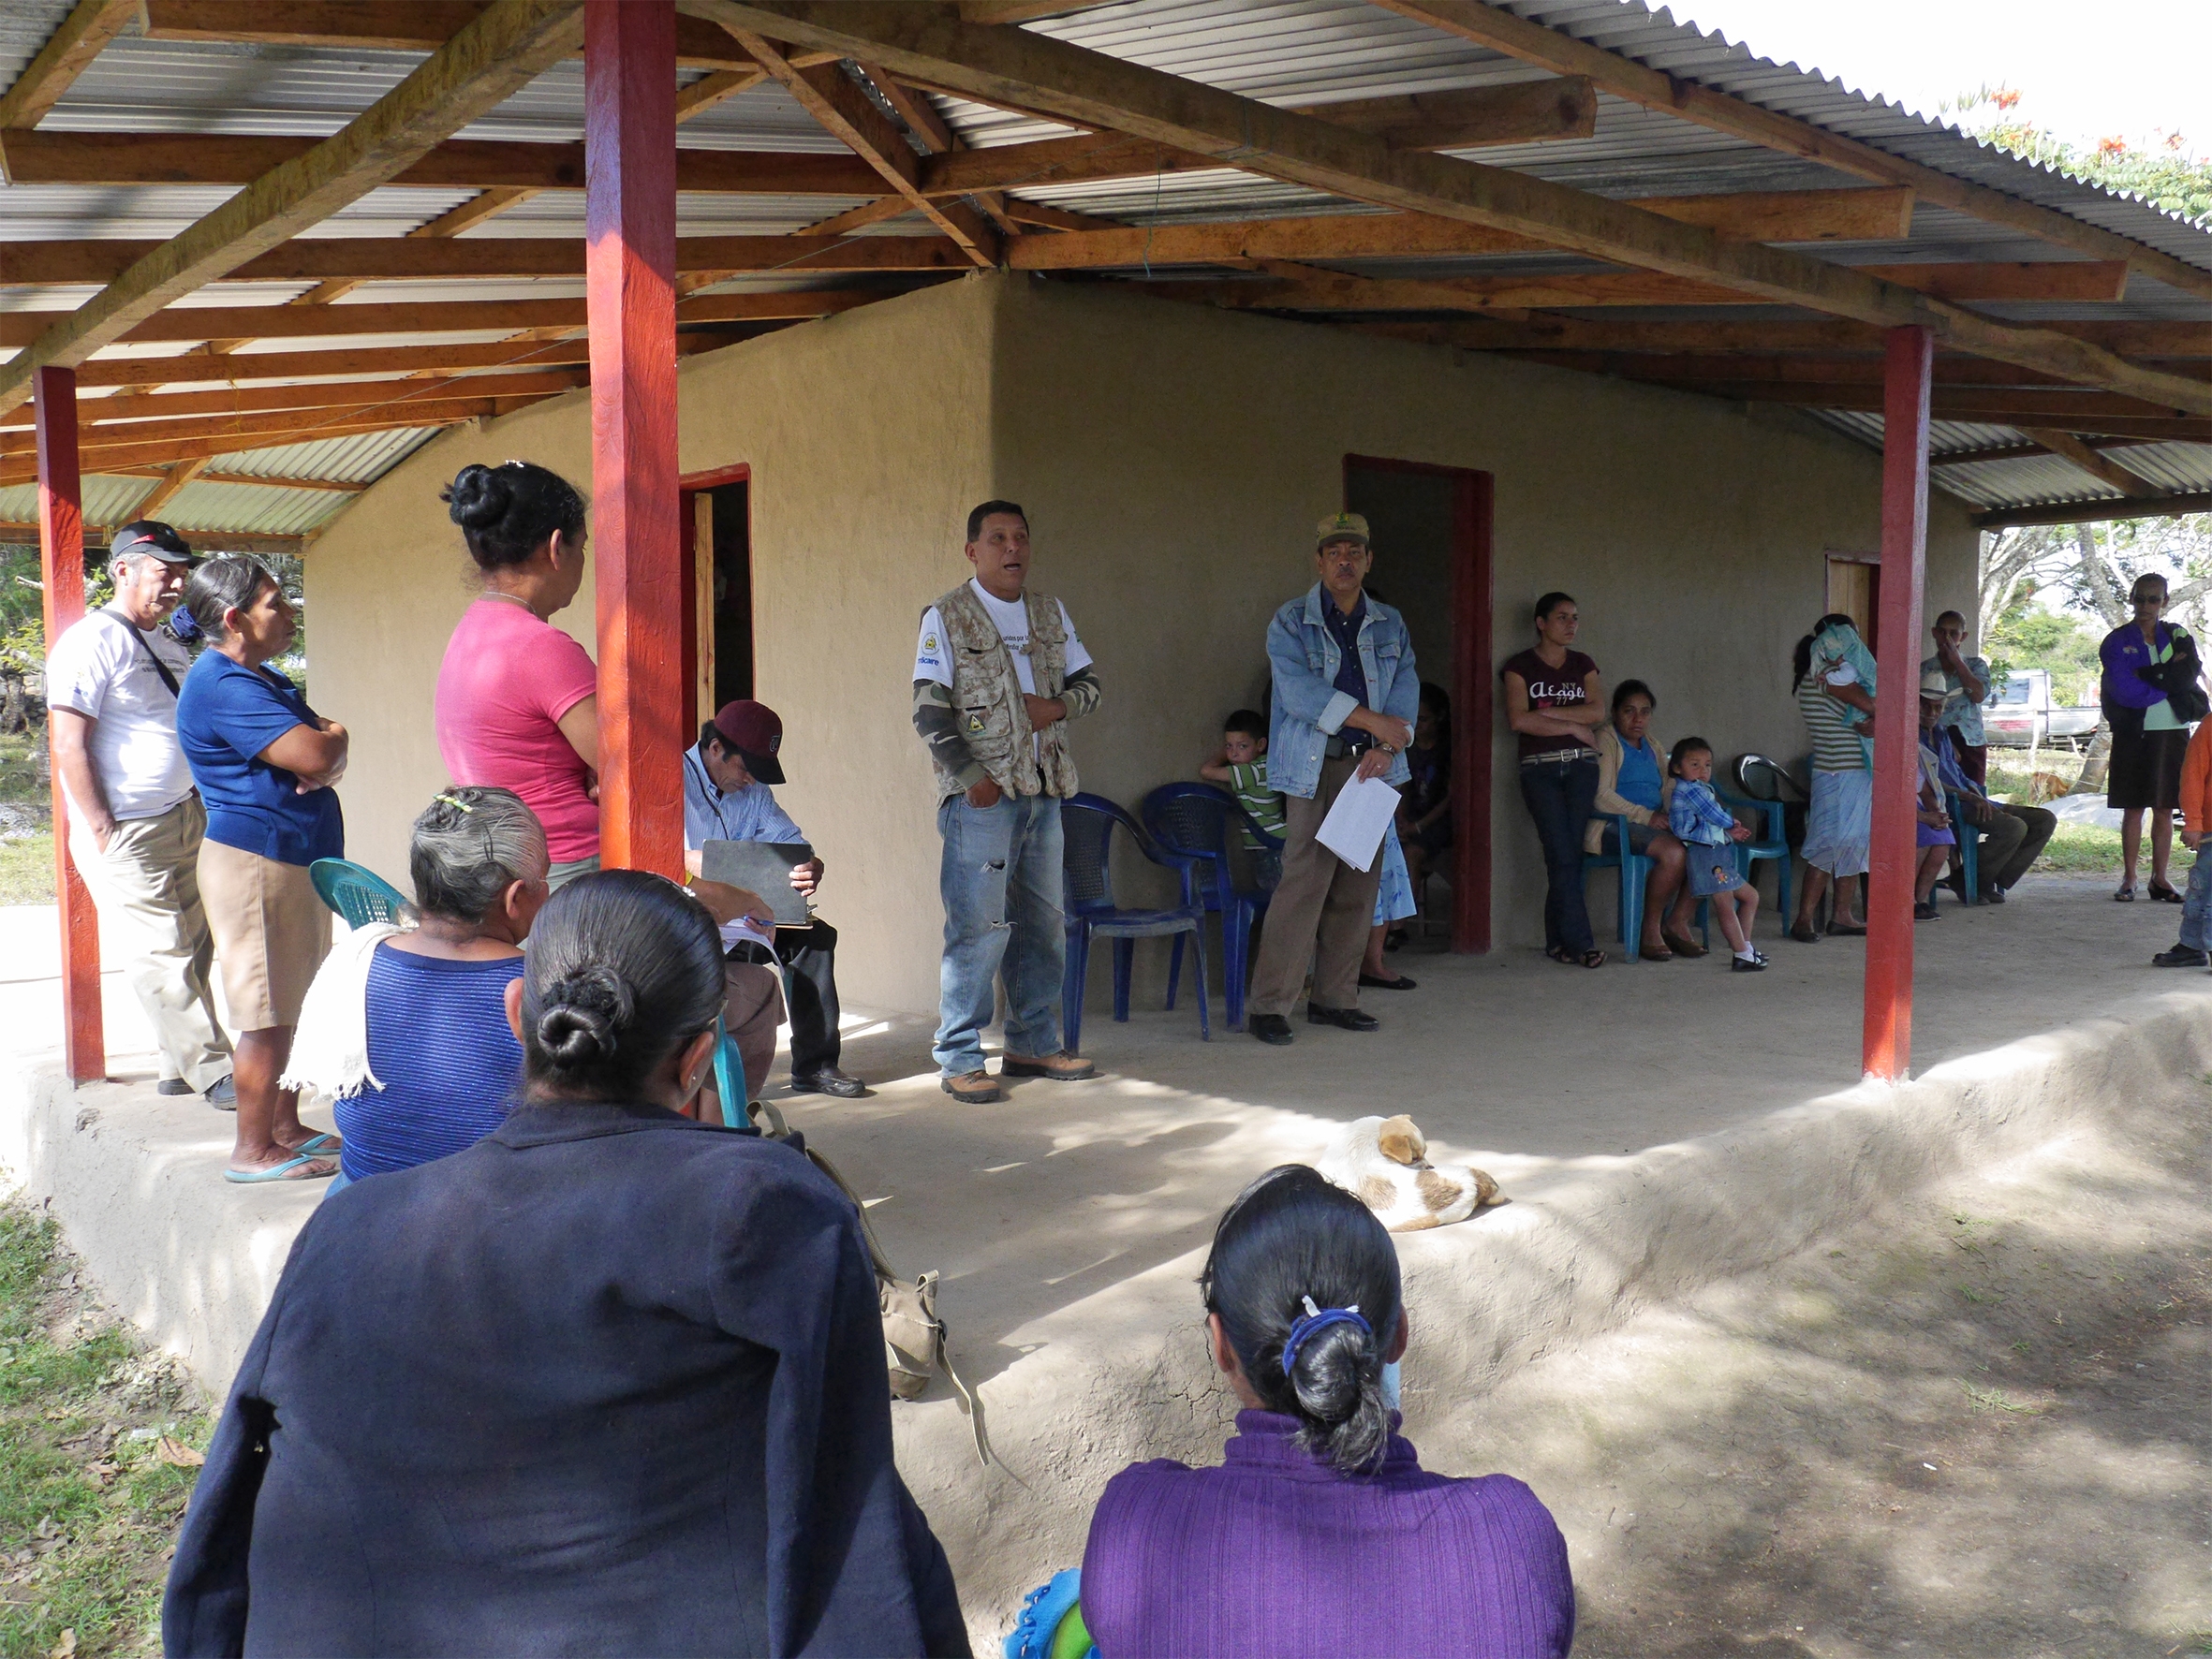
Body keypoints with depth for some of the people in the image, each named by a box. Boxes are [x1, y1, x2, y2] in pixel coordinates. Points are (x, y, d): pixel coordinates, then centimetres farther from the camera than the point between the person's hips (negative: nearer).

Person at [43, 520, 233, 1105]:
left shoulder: (168, 641, 14)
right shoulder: (92, 641, -12)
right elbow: (67, 746, -16)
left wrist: (201, 805, 16)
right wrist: (104, 835, -18)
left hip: (186, 817, 8)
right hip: (128, 833, -8)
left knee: (194, 946, 11)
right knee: (165, 956, -4)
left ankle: (179, 1067, 23)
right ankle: (212, 1072, 2)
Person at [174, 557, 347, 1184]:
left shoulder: (258, 679, 17)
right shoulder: (224, 687, -17)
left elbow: (325, 758, 13)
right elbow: (316, 753, -25)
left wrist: (322, 763, -10)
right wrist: (332, 735, -2)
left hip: (296, 859, 10)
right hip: (257, 863, -10)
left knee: (294, 1006, 15)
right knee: (267, 1015, -4)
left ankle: (285, 1127, 25)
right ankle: (253, 1151, 5)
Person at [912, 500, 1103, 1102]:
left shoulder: (1050, 613, 15)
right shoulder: (946, 618, -1)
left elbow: (1088, 683, 19)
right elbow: (929, 711, -7)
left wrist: (1058, 705, -4)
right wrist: (972, 777, -14)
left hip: (1044, 791, 6)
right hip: (982, 796, -6)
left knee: (1042, 924, 10)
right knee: (978, 928, -8)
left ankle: (1032, 1045, 21)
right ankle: (960, 1061, -1)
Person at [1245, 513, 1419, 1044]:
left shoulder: (1390, 625, 16)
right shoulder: (1290, 622, 0)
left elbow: (1405, 687, 7)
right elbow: (1301, 692, -13)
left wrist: (1387, 748, -11)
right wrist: (1376, 721, -13)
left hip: (1372, 767, 5)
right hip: (1315, 768, -5)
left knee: (1359, 887, 4)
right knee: (1305, 882, -12)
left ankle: (1334, 999, 15)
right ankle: (1269, 1005, -6)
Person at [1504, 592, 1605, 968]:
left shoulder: (1583, 664, 15)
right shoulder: (1520, 665, 2)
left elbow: (1598, 713, 0)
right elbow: (1518, 720, -12)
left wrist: (1546, 713, -7)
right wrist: (1573, 726, -5)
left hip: (1581, 766, 3)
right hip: (1540, 769, -3)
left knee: (1569, 855, -1)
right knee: (1562, 856, -10)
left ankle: (1557, 942, 6)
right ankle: (1579, 942, -8)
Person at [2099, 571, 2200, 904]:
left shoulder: (2177, 636, 9)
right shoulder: (2117, 641, 0)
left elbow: (2190, 675, -7)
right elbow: (2125, 691, -11)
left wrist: (2148, 677, -15)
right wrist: (2169, 680, -7)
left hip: (2173, 732, 2)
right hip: (2134, 734, -2)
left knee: (2165, 809, 5)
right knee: (2133, 808, 0)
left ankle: (2159, 878, 10)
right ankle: (2128, 878, 5)